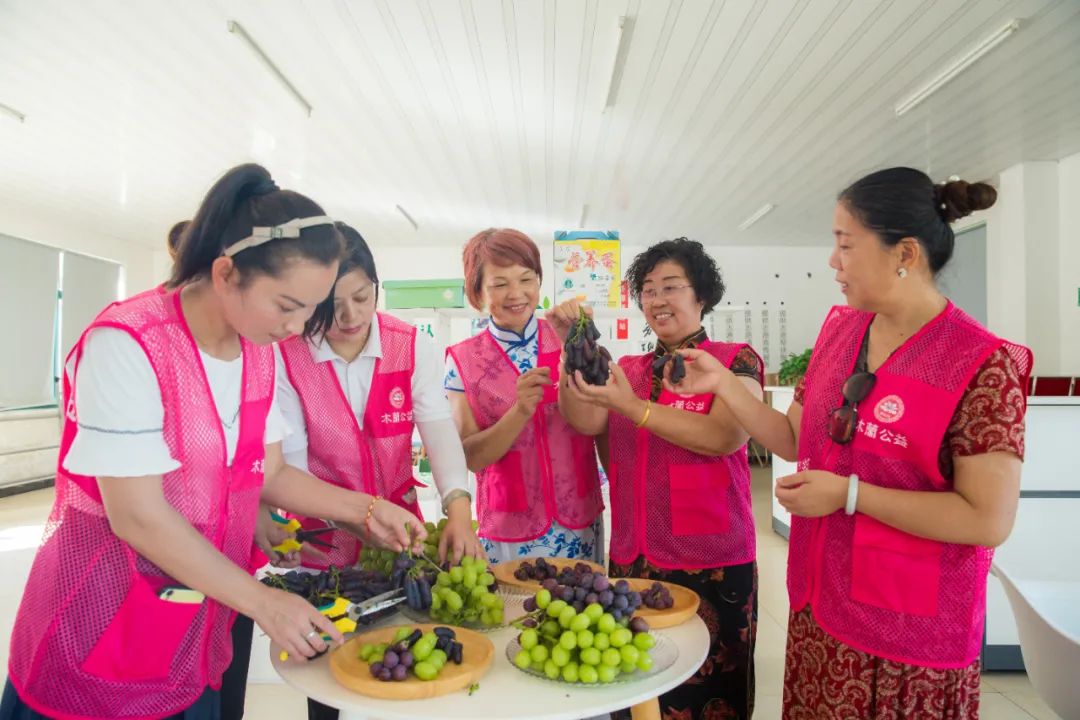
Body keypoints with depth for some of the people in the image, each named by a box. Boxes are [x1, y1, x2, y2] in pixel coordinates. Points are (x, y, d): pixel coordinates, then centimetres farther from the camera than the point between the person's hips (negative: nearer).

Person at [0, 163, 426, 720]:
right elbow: (137, 515, -24)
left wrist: (366, 511, -8)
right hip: (96, 638, -6)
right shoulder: (126, 345, -23)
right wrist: (261, 602, -19)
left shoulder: (261, 353, -1)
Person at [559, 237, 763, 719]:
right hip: (631, 559, 4)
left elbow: (724, 437, -18)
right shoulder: (627, 369, 9)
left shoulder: (735, 361, -4)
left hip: (712, 561, -4)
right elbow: (586, 422, -6)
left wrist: (633, 407, -22)